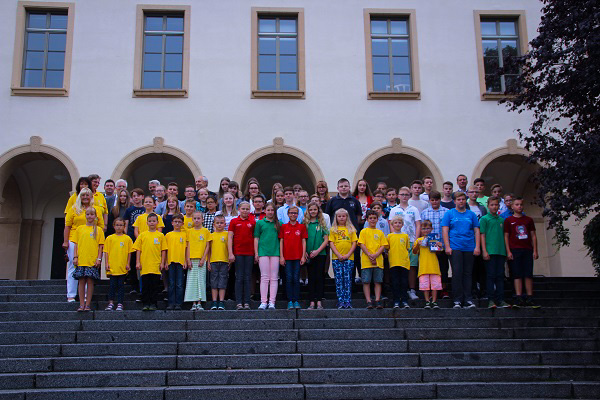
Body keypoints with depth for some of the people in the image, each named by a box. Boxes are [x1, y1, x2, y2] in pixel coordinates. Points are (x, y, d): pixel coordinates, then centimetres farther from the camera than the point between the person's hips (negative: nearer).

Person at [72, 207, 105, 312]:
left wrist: (99, 258, -4)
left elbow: (100, 246, 5)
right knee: (81, 281, 1)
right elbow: (76, 244, 11)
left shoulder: (98, 230, 7)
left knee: (90, 281, -3)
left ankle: (87, 305, 3)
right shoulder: (80, 228, 11)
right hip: (81, 260, 1)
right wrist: (75, 257, 2)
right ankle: (81, 305, 6)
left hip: (93, 261, -1)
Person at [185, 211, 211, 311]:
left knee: (201, 280, -2)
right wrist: (188, 260, -2)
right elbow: (188, 246, 6)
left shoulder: (206, 231, 4)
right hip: (192, 259, 1)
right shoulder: (189, 231, 8)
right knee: (191, 281, -1)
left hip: (201, 260, -1)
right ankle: (194, 303, 3)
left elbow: (207, 246, 2)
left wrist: (203, 259, -6)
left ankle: (199, 303, 2)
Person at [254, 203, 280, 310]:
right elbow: (256, 238, 8)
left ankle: (272, 302, 3)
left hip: (275, 252, 1)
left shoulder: (278, 224, 12)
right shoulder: (260, 223, 9)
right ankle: (263, 302, 0)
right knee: (264, 277, -2)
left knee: (274, 278, 1)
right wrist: (256, 253, 2)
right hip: (263, 252, -1)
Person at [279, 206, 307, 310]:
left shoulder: (302, 227, 5)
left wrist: (303, 256, -1)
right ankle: (290, 301, 4)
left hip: (298, 256, 0)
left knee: (296, 279, 2)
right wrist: (281, 256, 0)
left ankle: (296, 301, 7)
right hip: (287, 257, 0)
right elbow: (281, 242, 6)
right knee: (289, 279, 1)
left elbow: (303, 242, 5)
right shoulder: (284, 227, 6)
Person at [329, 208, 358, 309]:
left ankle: (348, 302, -2)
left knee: (348, 280, -2)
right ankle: (341, 302, -2)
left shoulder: (351, 229, 12)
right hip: (336, 258, 0)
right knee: (339, 280, -2)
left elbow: (354, 243, 6)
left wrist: (348, 255, -7)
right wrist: (338, 255, -9)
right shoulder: (333, 229, 10)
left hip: (349, 258, 0)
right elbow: (331, 243, 3)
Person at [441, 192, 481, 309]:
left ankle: (468, 300, 7)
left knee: (468, 274, 3)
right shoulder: (449, 214, 7)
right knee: (457, 273, -6)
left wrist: (477, 246, 1)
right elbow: (445, 230, 2)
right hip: (455, 248, -2)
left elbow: (476, 231, 11)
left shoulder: (471, 214, 14)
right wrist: (447, 246, -8)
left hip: (469, 248, 2)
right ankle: (457, 300, -1)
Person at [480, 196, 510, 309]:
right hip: (490, 252, -5)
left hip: (501, 252, 5)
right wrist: (484, 251, -11)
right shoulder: (484, 219, 2)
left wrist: (506, 251, 13)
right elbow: (482, 235, -3)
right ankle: (491, 300, -1)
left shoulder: (502, 220, 17)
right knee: (491, 276, -4)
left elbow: (504, 236, 20)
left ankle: (500, 300, 7)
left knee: (500, 276, 4)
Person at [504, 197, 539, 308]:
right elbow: (506, 236, 3)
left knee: (528, 274, 0)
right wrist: (508, 251, -6)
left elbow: (533, 236, 14)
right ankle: (519, 299, -4)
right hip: (515, 250, -2)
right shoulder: (508, 220, 7)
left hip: (527, 250, 2)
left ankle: (529, 299, 2)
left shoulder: (529, 220, 14)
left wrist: (535, 250, 5)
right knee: (517, 275, -4)